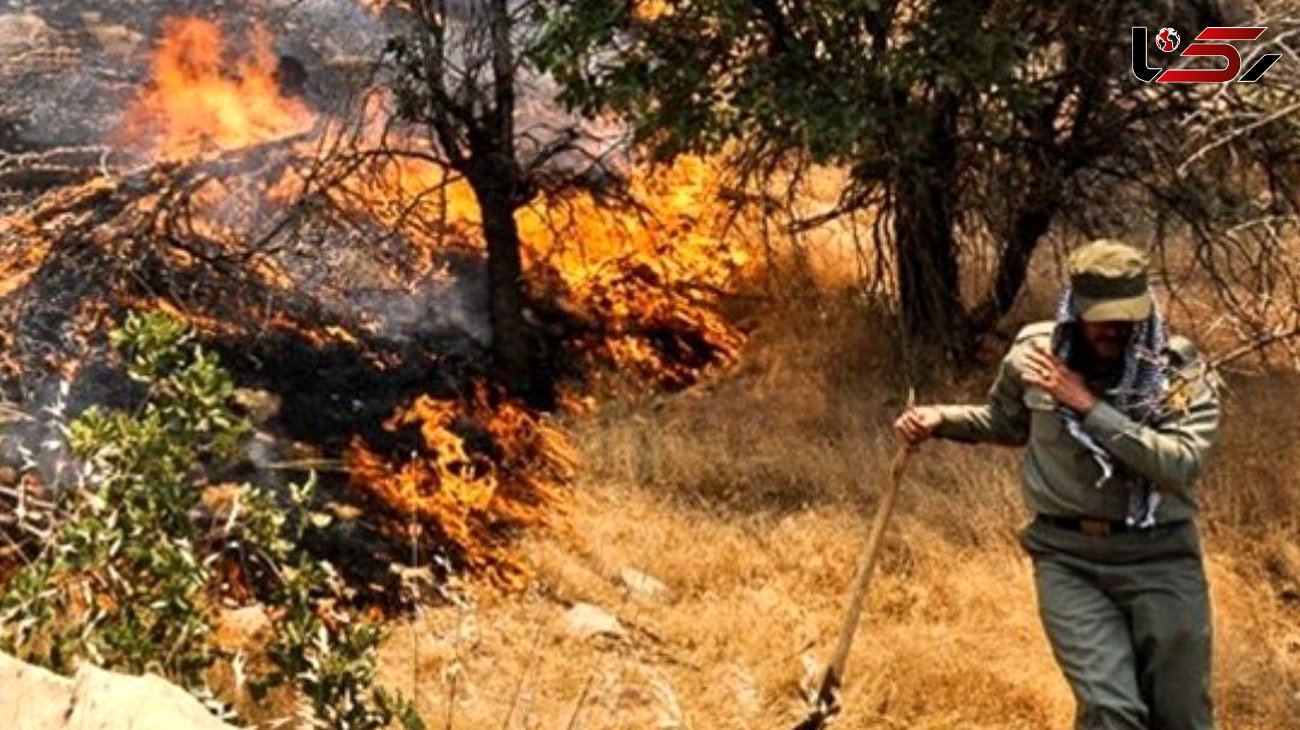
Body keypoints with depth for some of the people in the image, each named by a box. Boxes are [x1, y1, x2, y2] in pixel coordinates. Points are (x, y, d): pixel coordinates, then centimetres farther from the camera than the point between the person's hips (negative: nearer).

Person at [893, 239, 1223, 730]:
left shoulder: (1181, 370, -8)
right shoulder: (1034, 353, -1)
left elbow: (1182, 465, -24)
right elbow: (1007, 424, 20)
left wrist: (1087, 405, -23)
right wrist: (939, 419, 4)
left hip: (1160, 556, 0)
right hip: (1067, 557, 0)